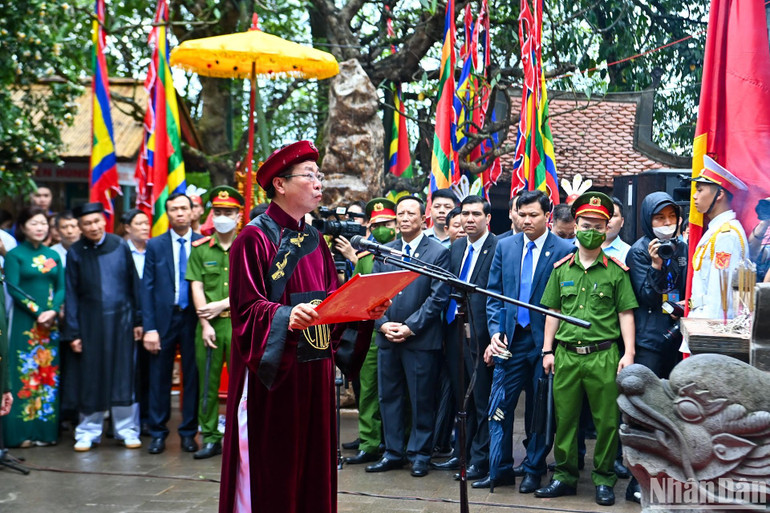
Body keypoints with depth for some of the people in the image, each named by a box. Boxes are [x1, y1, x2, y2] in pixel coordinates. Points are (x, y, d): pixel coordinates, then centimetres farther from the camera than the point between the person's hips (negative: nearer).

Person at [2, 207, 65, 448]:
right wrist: (37, 312, -15)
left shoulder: (53, 255, 12)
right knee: (25, 373, -4)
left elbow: (62, 288, 6)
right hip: (24, 323, -4)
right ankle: (22, 432, 1)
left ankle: (46, 430, 10)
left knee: (49, 374, 4)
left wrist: (53, 311, -11)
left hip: (51, 323, 4)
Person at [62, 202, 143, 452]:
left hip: (120, 320, 0)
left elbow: (134, 284, 4)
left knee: (123, 376, 3)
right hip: (89, 323, 0)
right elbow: (71, 294, 2)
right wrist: (72, 332, -2)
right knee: (90, 378, 5)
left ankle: (127, 430, 14)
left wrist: (138, 319, 1)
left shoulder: (120, 246, 1)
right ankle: (88, 432, 17)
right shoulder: (75, 253, 0)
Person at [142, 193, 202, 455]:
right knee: (159, 377, 3)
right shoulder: (155, 245, 5)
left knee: (192, 376, 5)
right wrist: (149, 327, -5)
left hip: (193, 318, 0)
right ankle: (158, 433, 14)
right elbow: (147, 288, 2)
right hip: (164, 318, 0)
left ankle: (188, 433, 16)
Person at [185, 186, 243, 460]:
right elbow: (196, 288, 4)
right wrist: (205, 323, -6)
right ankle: (210, 439, 13)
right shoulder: (200, 249, 9)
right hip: (208, 323, 2)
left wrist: (222, 304, -10)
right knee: (207, 383, 5)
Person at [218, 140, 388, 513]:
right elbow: (247, 308, -14)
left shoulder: (315, 241, 14)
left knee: (311, 462, 10)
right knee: (270, 465, -1)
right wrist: (287, 316, -32)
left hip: (314, 369, 7)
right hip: (272, 370, -6)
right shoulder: (254, 239, -8)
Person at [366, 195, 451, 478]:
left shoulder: (438, 252, -3)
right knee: (389, 397, 10)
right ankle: (393, 452, 20)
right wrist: (382, 323, -6)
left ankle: (419, 454, 15)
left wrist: (410, 326, -14)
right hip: (387, 338, 5)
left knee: (422, 400, 3)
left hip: (421, 338, -5)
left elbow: (439, 296, -9)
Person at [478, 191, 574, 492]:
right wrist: (496, 331, -2)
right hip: (511, 339, 3)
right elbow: (494, 294, 9)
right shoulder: (505, 246, 7)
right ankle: (500, 470, 12)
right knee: (499, 406, 1)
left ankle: (534, 471, 20)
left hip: (545, 339, -3)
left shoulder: (564, 251, -6)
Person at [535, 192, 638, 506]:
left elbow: (626, 314, 1)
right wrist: (547, 350, 8)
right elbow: (553, 312, 13)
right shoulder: (561, 269, 10)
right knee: (564, 418, 8)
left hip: (603, 356, -2)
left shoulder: (616, 271, 2)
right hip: (566, 355, 3)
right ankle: (564, 477, 20)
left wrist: (629, 353, -6)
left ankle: (603, 480, 16)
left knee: (607, 421, 2)